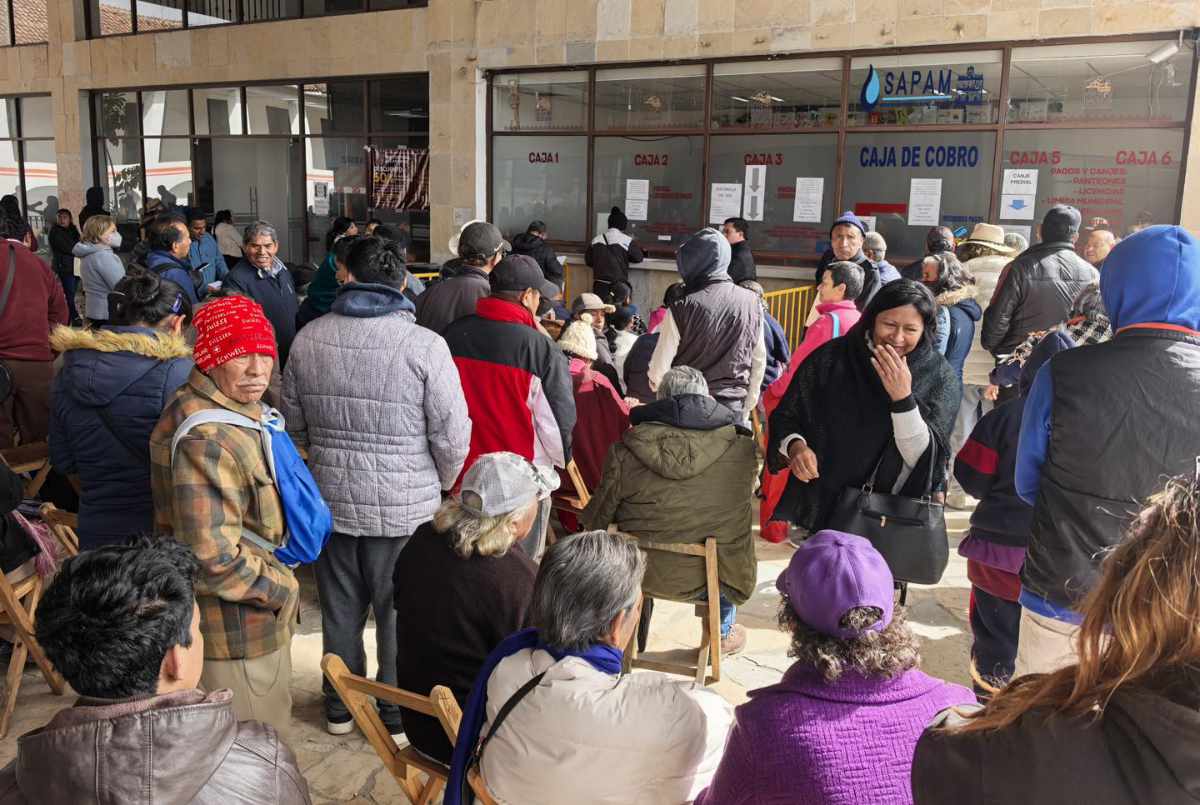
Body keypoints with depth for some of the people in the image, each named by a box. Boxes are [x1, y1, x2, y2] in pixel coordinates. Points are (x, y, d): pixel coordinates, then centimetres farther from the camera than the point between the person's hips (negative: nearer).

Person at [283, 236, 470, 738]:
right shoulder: (425, 345, -15)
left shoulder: (308, 339, -1)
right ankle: (399, 715, 26)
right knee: (400, 612, 11)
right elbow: (452, 436, -13)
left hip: (332, 498, 4)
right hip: (407, 505, -3)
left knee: (340, 609, 18)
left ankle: (340, 708, 35)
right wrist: (441, 485, 6)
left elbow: (293, 426, 8)